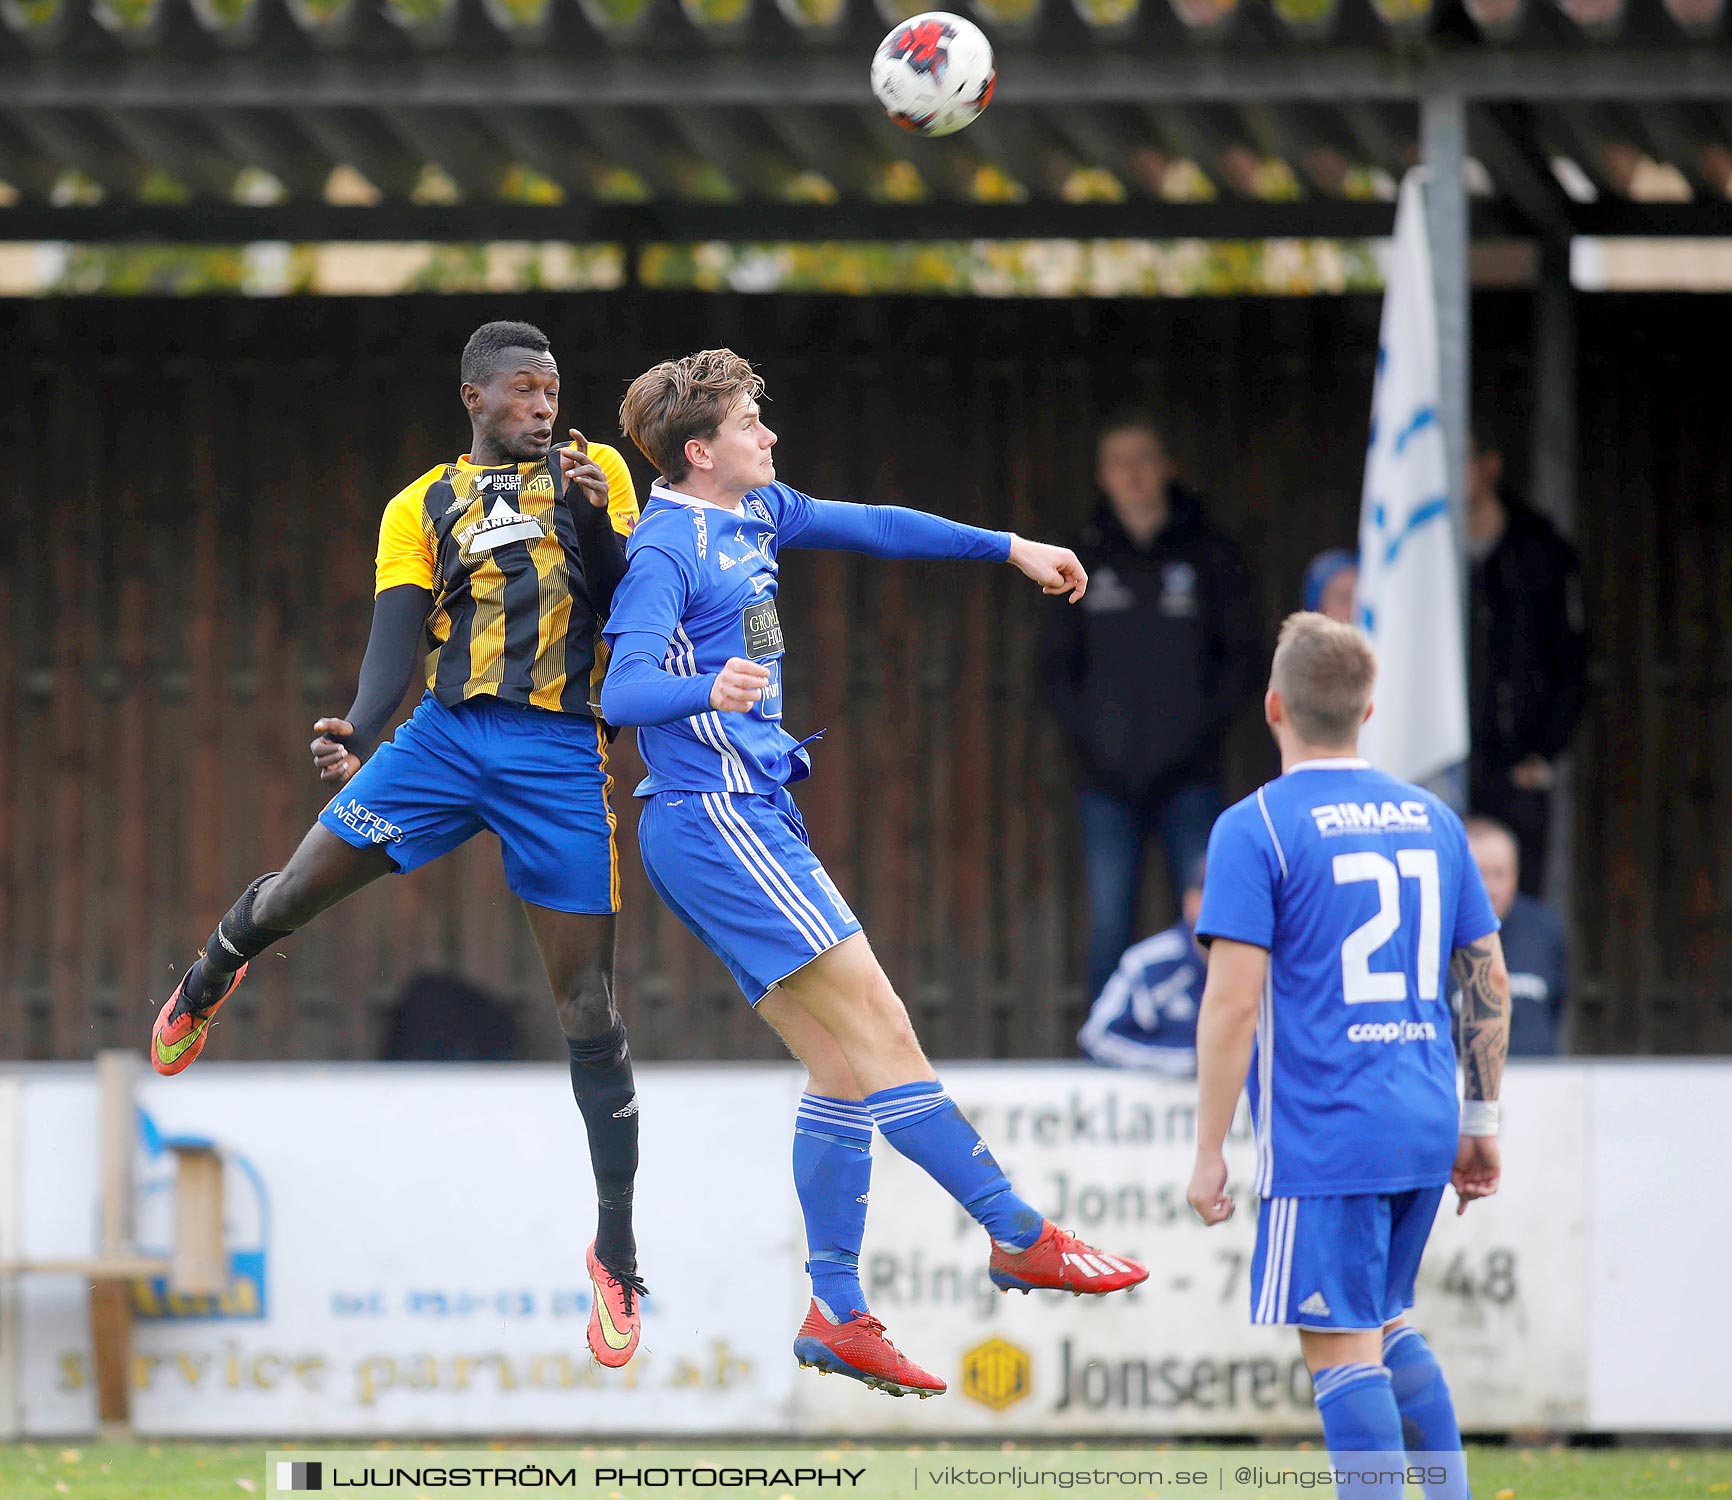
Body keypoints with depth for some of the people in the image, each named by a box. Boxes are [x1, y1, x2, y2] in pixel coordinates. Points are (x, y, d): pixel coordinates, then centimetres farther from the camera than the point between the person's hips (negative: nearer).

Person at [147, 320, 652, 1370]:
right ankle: (209, 982, 36)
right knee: (292, 896, -3)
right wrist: (359, 736, -20)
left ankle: (618, 1251, 5)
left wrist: (596, 524, -15)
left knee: (589, 1006, -4)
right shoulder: (421, 508, 10)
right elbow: (399, 633, -2)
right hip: (446, 730, 1)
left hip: (563, 754, -1)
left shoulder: (594, 473, 10)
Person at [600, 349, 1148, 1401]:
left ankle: (838, 1315, 6)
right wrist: (709, 690, -45)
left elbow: (873, 527, 26)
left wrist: (1010, 549, 28)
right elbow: (622, 691, -25)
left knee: (847, 1065, 5)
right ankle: (1021, 1237, -9)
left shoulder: (757, 515, 13)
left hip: (757, 820, 10)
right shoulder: (664, 552, -14)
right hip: (715, 817, -10)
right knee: (877, 1022, -11)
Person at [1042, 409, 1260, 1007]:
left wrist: (1201, 729, -8)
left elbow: (1241, 656, 4)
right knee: (1109, 929, -1)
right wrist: (1086, 736, -2)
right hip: (1108, 778, 2)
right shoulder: (1086, 560, 11)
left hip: (1189, 777, -2)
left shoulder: (1209, 557, 5)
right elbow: (1060, 661, 12)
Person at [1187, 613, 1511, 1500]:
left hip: (1322, 1136, -6)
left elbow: (1233, 1001, -12)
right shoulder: (1430, 819, 11)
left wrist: (1209, 1153, -8)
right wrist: (1480, 1119, 21)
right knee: (1387, 1329, 21)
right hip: (1425, 1128, 6)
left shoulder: (1254, 829, -7)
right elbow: (1489, 978, 13)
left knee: (1341, 1350, -5)